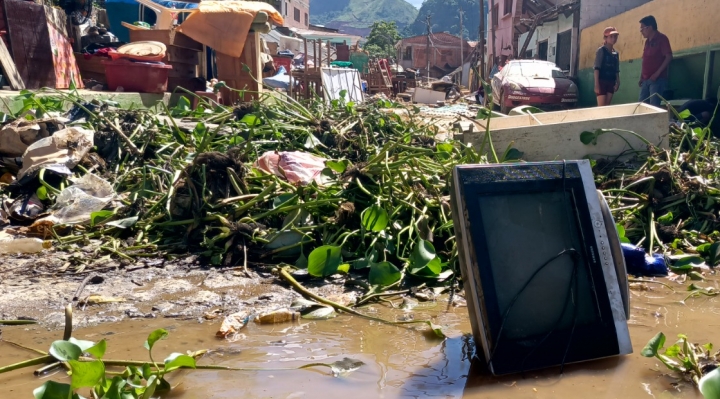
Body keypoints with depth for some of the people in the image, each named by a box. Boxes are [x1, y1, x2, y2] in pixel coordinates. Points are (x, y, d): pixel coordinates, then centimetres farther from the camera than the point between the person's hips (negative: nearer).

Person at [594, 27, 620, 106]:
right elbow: (597, 68, -10)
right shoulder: (601, 50, -4)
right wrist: (596, 84, -16)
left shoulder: (616, 53, 13)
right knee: (601, 107, -9)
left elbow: (616, 70, 16)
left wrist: (617, 82, 7)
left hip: (611, 82, 6)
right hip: (602, 81, -6)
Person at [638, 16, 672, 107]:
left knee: (654, 106, -12)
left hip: (657, 79, -8)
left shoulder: (662, 38, -5)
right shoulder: (647, 41, 17)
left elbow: (669, 57, -12)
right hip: (646, 80, 8)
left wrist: (657, 73, -18)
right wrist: (641, 77, 13)